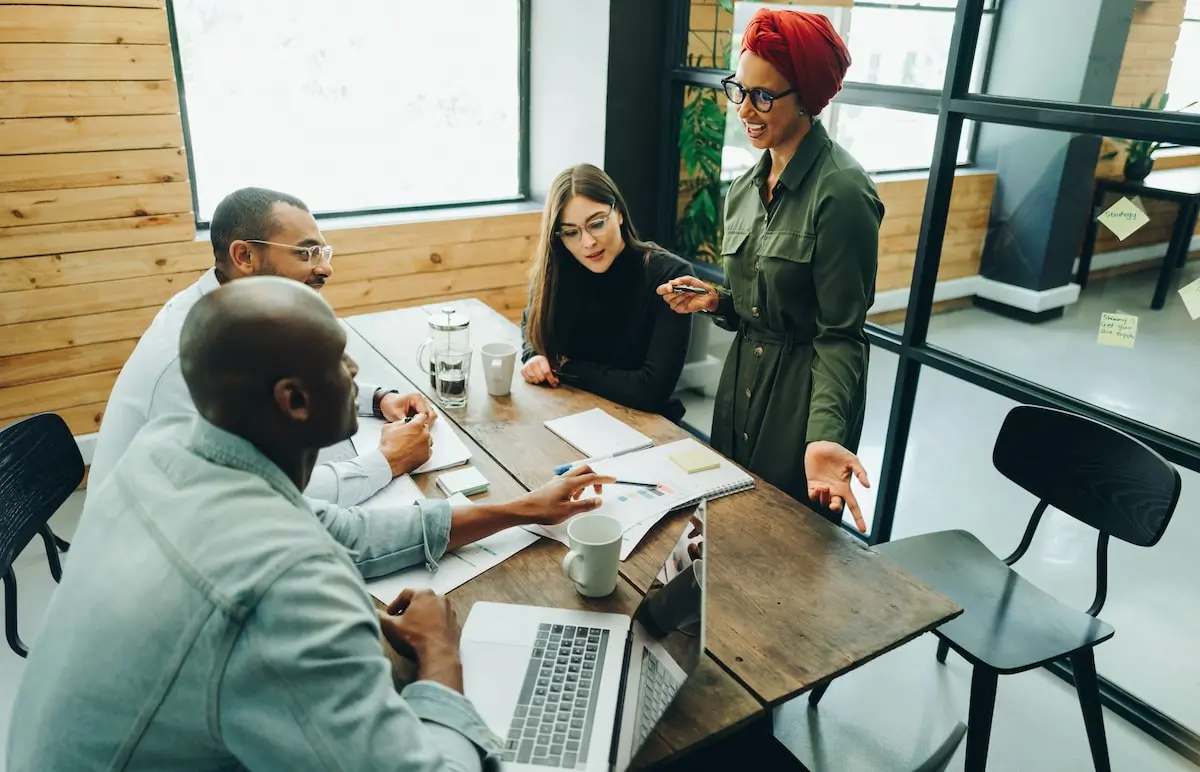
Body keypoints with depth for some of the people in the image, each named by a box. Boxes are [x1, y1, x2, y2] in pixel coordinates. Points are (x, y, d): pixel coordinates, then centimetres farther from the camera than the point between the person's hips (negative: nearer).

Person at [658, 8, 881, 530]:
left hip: (804, 392, -7)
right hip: (740, 378, 8)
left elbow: (840, 335, -20)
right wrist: (714, 301, -5)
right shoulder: (746, 189, 5)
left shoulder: (841, 192, -19)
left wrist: (824, 436, -32)